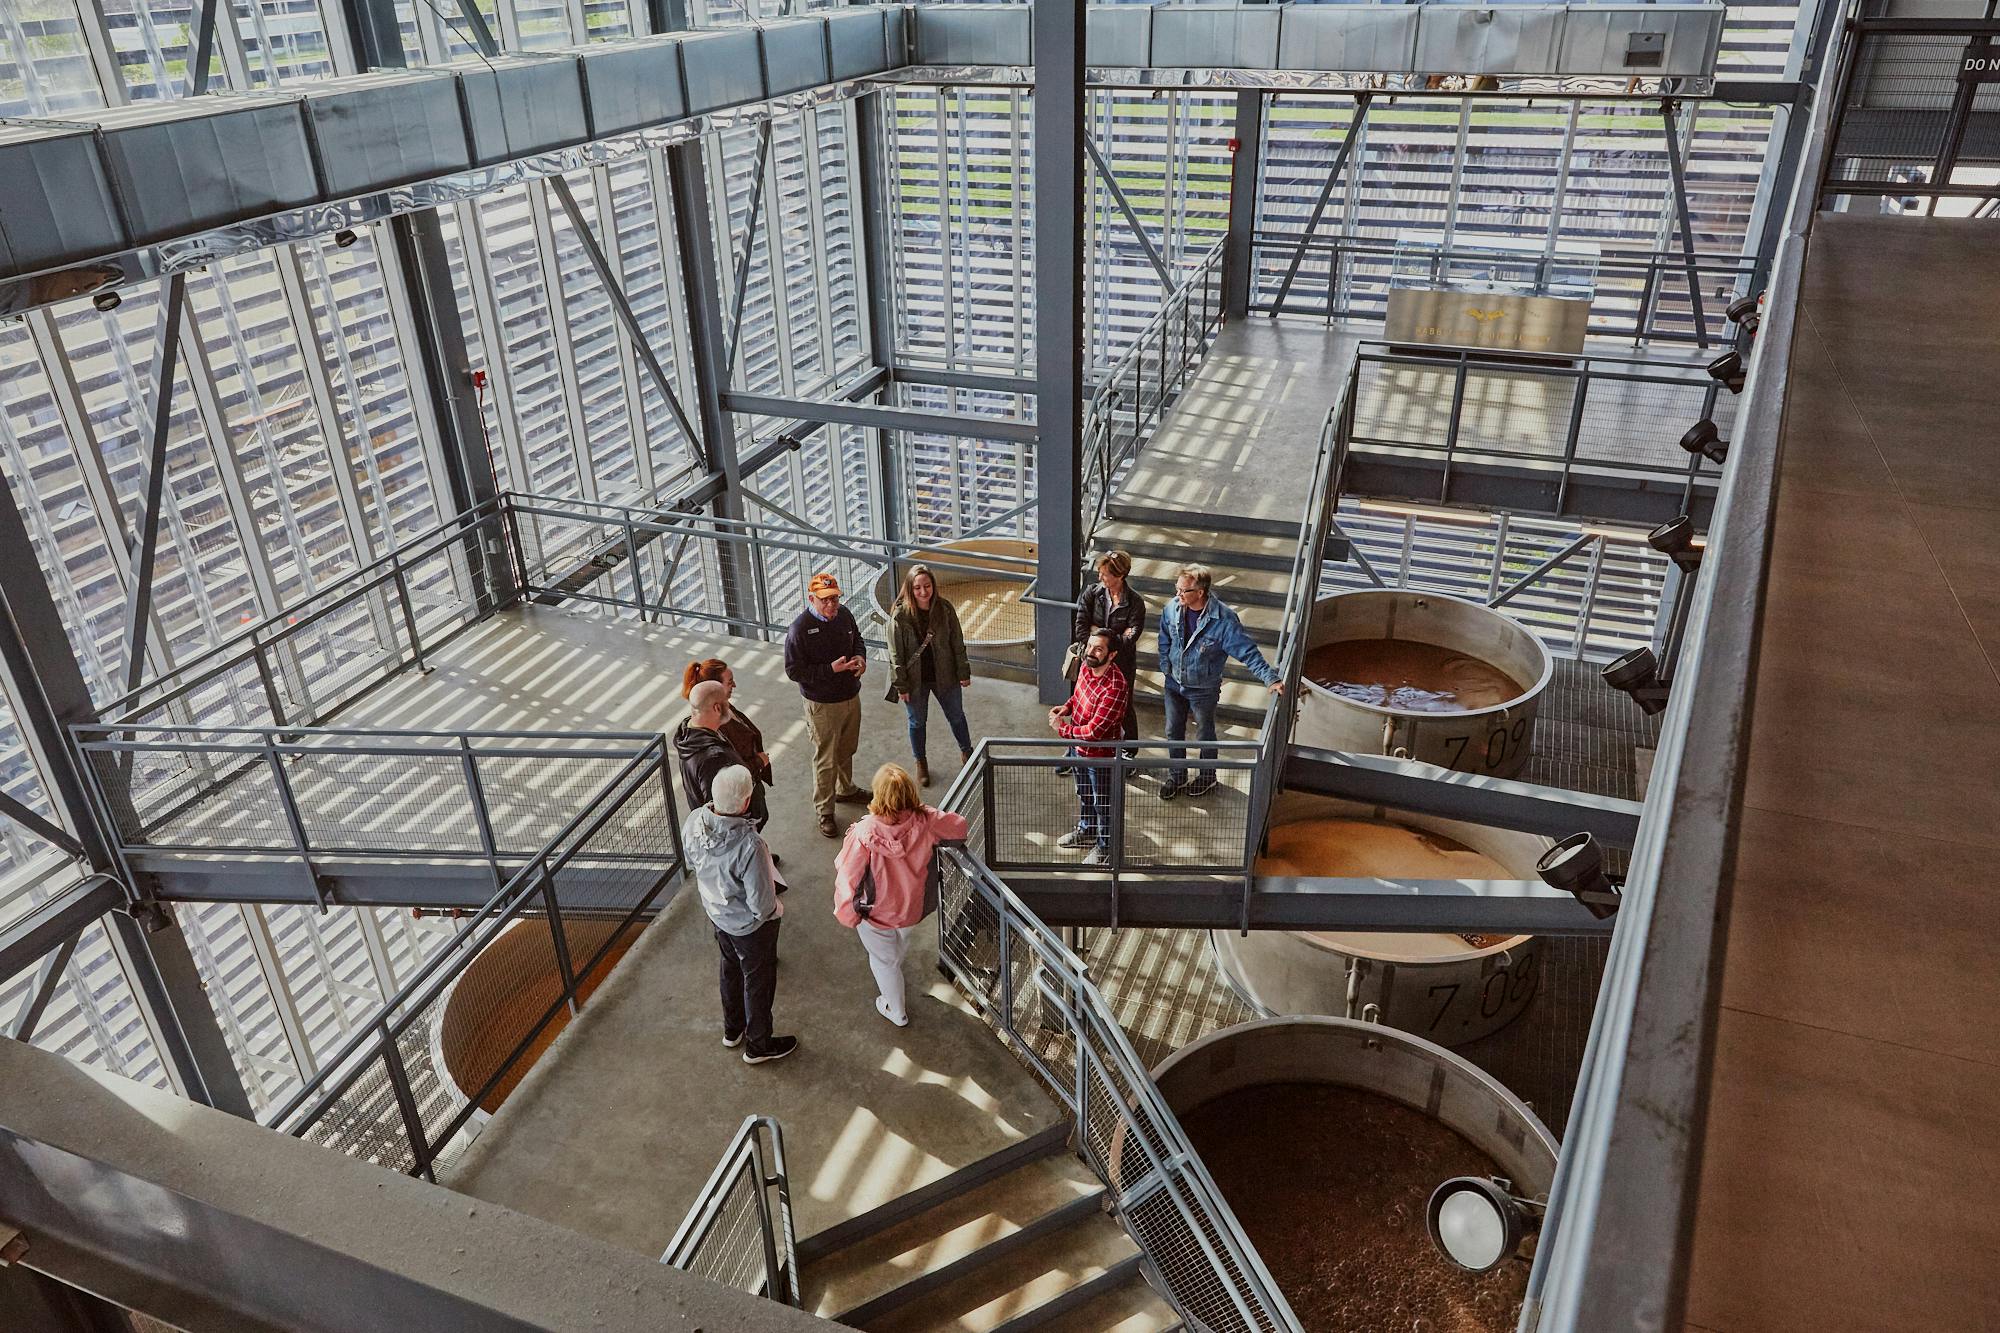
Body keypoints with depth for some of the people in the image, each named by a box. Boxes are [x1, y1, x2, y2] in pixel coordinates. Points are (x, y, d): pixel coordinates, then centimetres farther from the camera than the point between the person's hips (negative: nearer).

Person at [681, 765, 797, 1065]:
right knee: (758, 982, 20)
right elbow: (761, 904, -31)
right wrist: (776, 909, -8)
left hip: (716, 913, 6)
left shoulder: (694, 821, -23)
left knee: (730, 970, 32)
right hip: (750, 925, -6)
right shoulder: (749, 846, -42)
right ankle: (758, 1046, 43)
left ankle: (732, 1030, 55)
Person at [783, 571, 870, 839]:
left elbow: (857, 639, 14)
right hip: (823, 704, -6)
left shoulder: (844, 615, -5)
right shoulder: (799, 630, -24)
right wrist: (831, 668, -28)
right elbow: (794, 671, -20)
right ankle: (825, 811, 23)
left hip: (851, 696, 6)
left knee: (847, 750, 26)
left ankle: (845, 789, 50)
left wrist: (860, 657, -8)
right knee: (825, 759, 6)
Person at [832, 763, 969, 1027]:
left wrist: (847, 916, -11)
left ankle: (896, 1011, 49)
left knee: (884, 960, 26)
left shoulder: (865, 833, -36)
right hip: (912, 909, 4)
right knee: (901, 944, 38)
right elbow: (959, 827, -9)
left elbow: (847, 877, -28)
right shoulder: (924, 821, -28)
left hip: (876, 914, -4)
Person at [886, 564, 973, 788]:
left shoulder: (945, 608, -14)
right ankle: (921, 763, 41)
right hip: (915, 679, -2)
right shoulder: (900, 614, -20)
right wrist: (900, 685, -11)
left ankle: (966, 752, 46)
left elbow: (957, 643, -3)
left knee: (956, 716, 20)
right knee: (918, 722, 18)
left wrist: (963, 672, 0)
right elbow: (896, 653, -13)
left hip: (945, 675, 2)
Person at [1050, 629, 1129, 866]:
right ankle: (1086, 831, 55)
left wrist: (1062, 728, -20)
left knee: (1103, 803, 15)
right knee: (1084, 793, 30)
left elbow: (1094, 731, -33)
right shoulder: (1086, 667, -9)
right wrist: (1067, 707, -6)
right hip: (1079, 747, 8)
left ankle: (1106, 848, 37)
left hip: (1100, 754, -8)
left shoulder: (1115, 687, -36)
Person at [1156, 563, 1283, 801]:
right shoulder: (1172, 609, -14)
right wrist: (1165, 668, 3)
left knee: (1205, 734, 18)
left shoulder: (1224, 620, -28)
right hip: (1174, 683, 4)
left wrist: (1271, 678, -29)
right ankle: (1177, 778, 38)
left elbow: (1247, 651, -24)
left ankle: (1207, 778, 41)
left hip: (1204, 689, -4)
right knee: (1173, 732, 17)